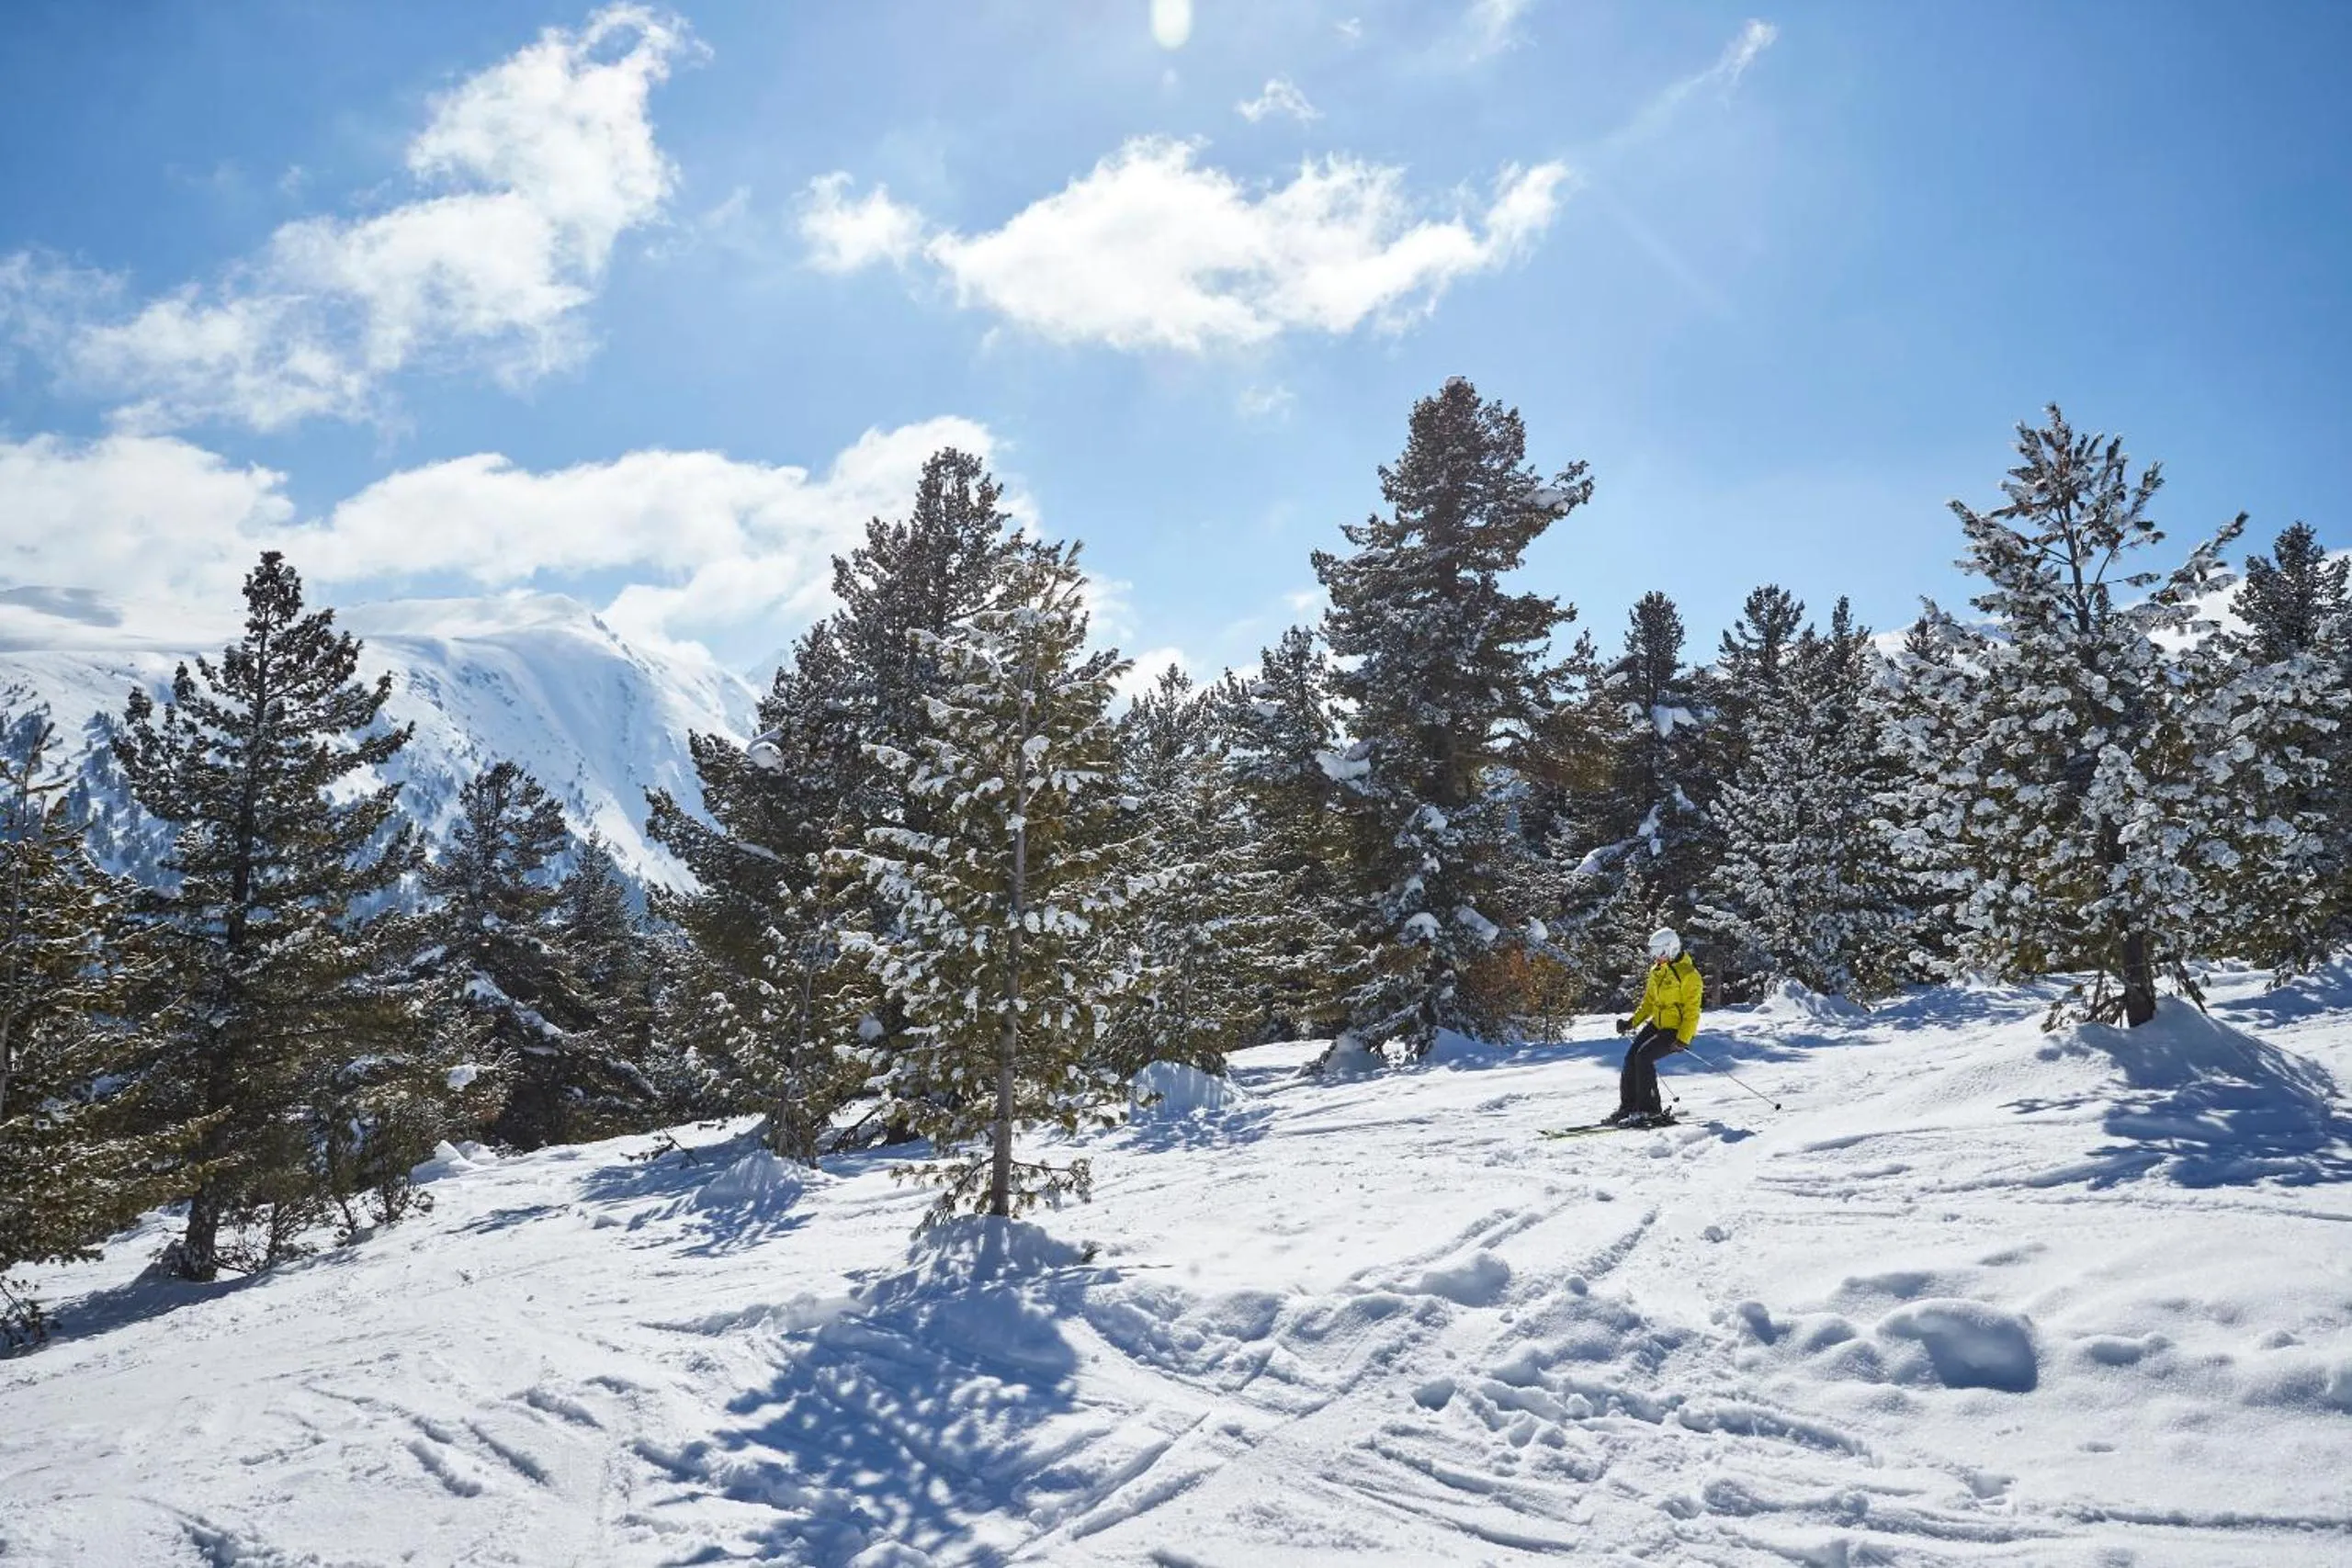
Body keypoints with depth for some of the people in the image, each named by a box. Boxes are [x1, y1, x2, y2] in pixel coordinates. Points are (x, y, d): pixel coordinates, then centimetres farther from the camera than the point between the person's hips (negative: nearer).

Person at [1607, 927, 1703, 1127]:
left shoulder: (1688, 975, -16)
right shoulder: (1657, 971, 9)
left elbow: (1692, 1012, -18)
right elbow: (1649, 1002, 19)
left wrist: (1682, 1040, -25)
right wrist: (1632, 1022, 8)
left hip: (1676, 1030, -8)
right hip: (1657, 1024, 8)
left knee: (1644, 1056, -22)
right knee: (1631, 1056, -5)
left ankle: (1650, 1110, -15)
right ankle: (1628, 1107, 3)